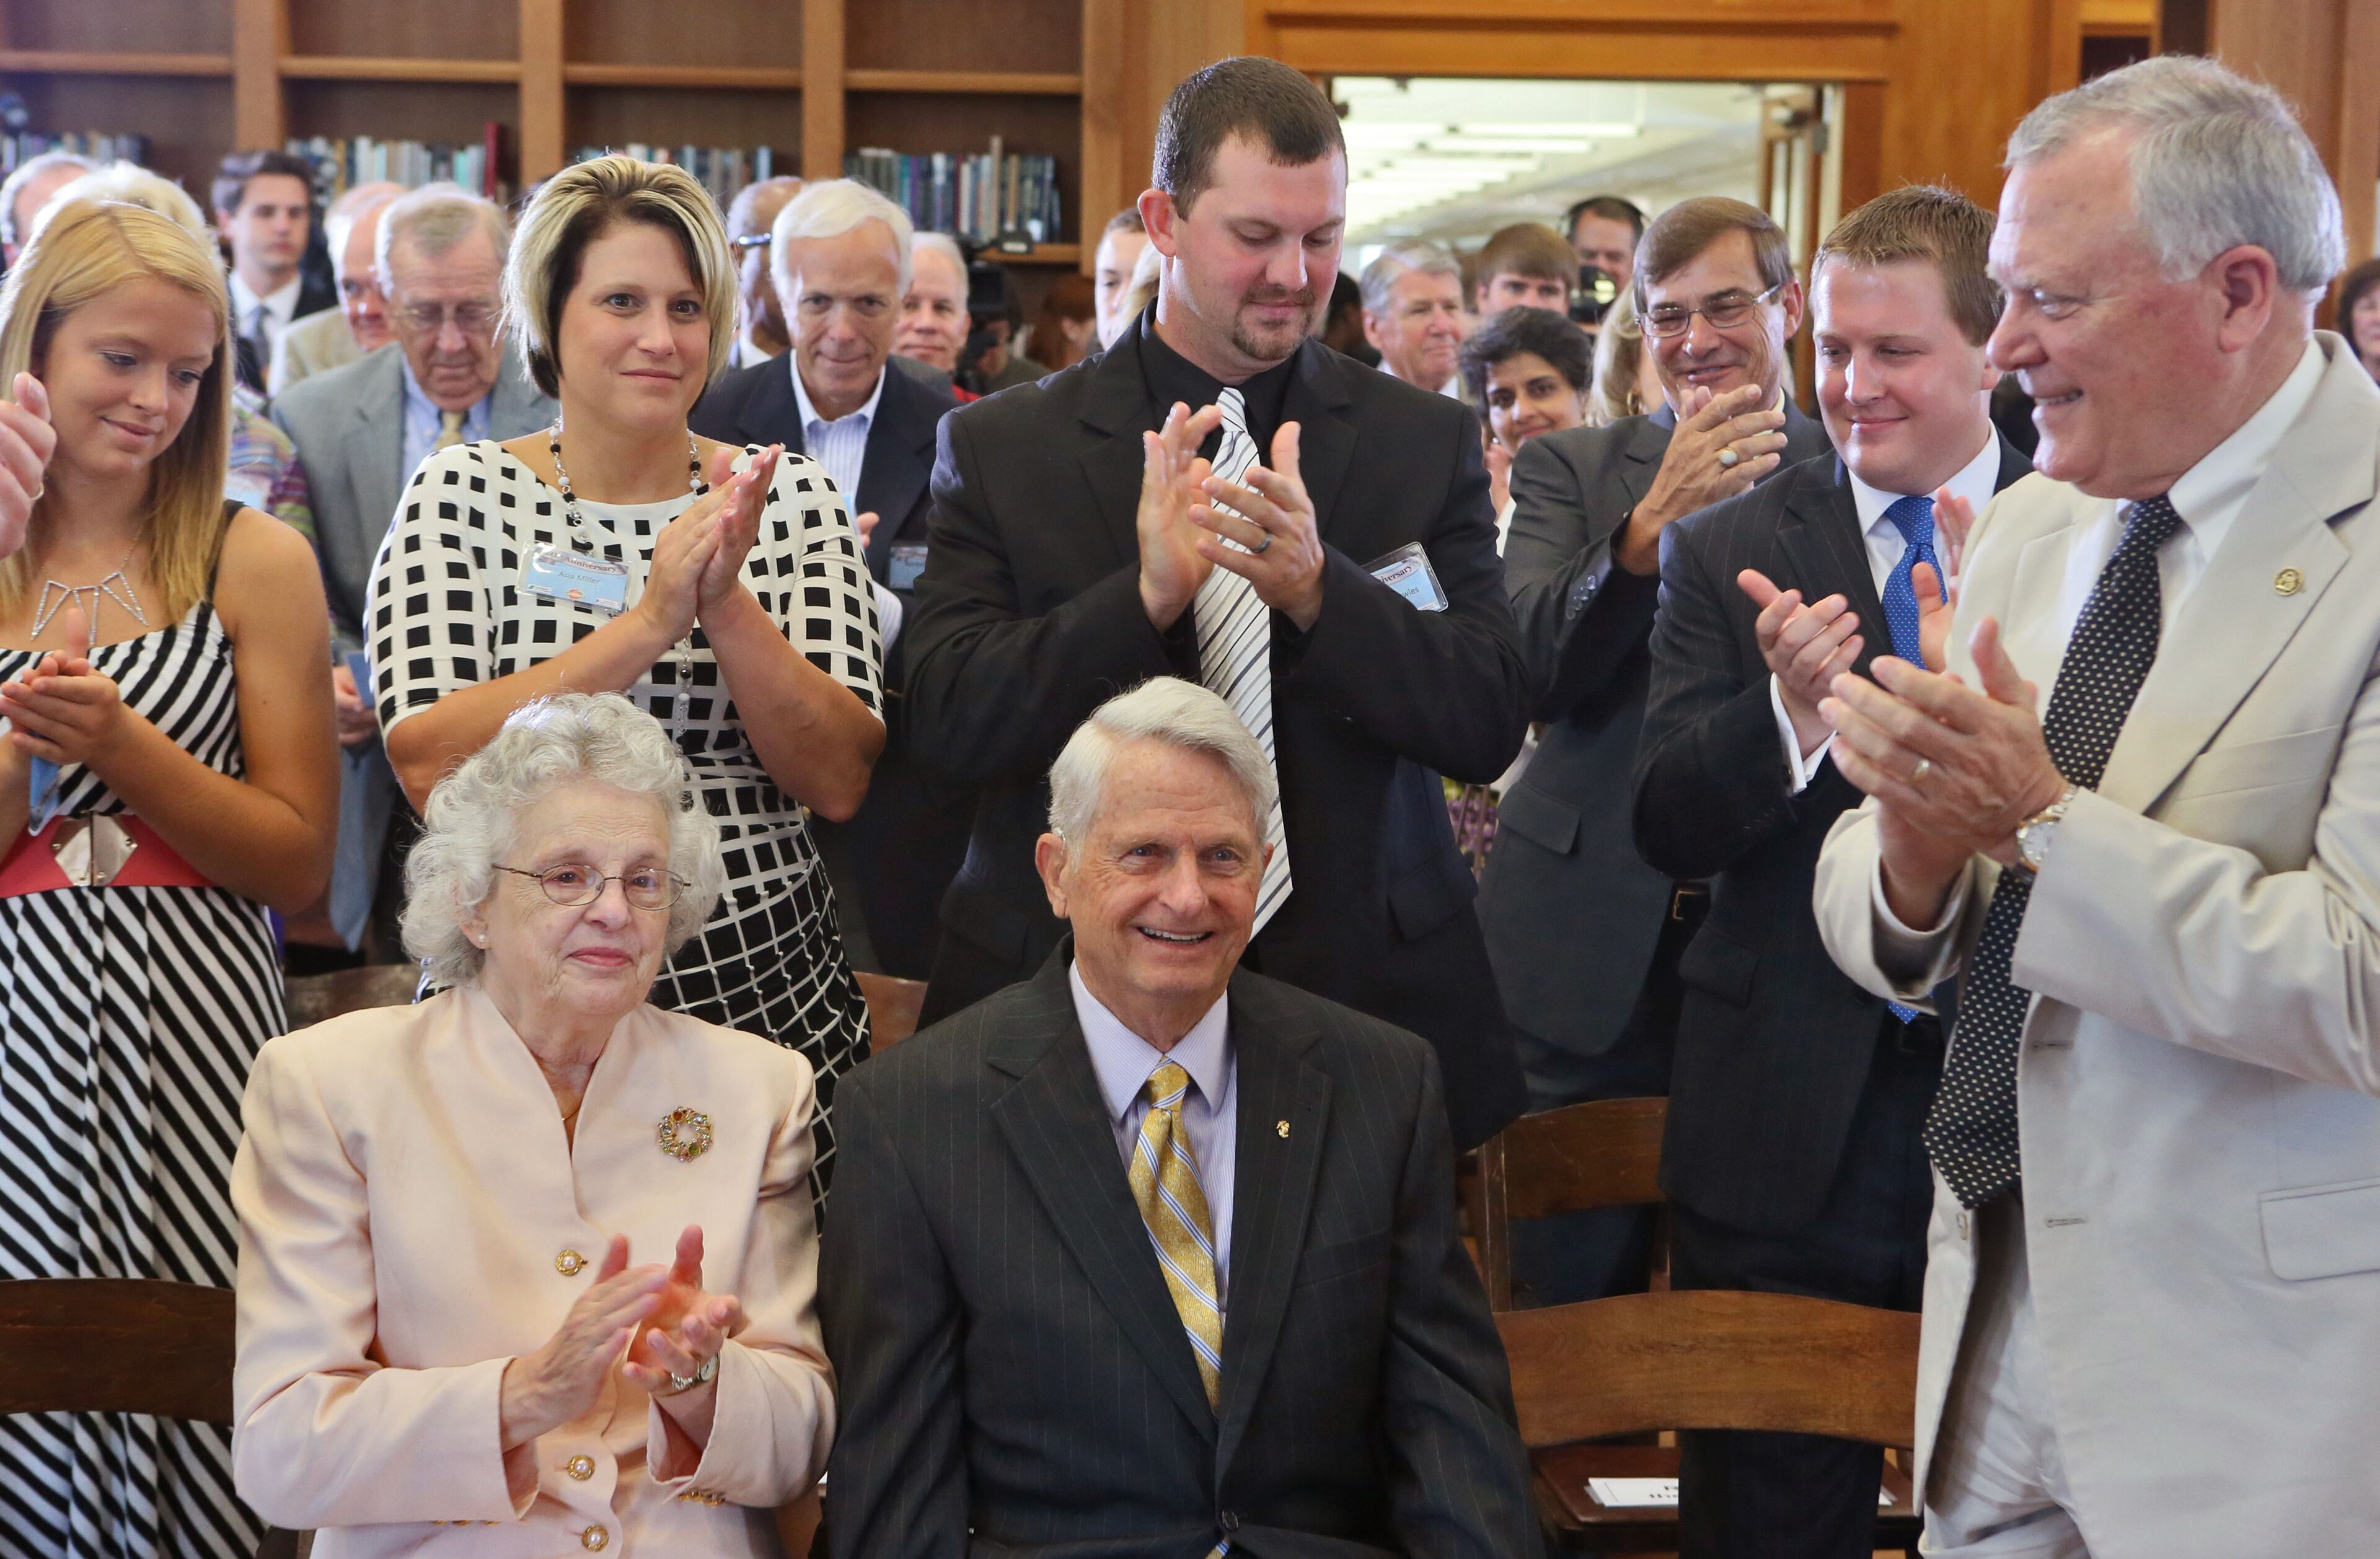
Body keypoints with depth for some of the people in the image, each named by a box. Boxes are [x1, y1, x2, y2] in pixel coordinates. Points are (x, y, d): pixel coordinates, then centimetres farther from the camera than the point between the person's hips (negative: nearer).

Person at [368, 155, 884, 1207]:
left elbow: (839, 783, -6)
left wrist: (727, 599, -20)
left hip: (769, 1009, 1)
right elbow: (427, 765, -14)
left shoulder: (792, 500, 2)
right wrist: (653, 620, -20)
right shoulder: (464, 494, -1)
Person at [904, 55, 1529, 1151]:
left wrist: (1319, 586, -23)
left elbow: (1490, 727, -5)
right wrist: (1145, 594, -24)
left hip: (1363, 998, 1)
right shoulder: (998, 449, 0)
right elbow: (945, 725, -9)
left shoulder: (1428, 443, 2)